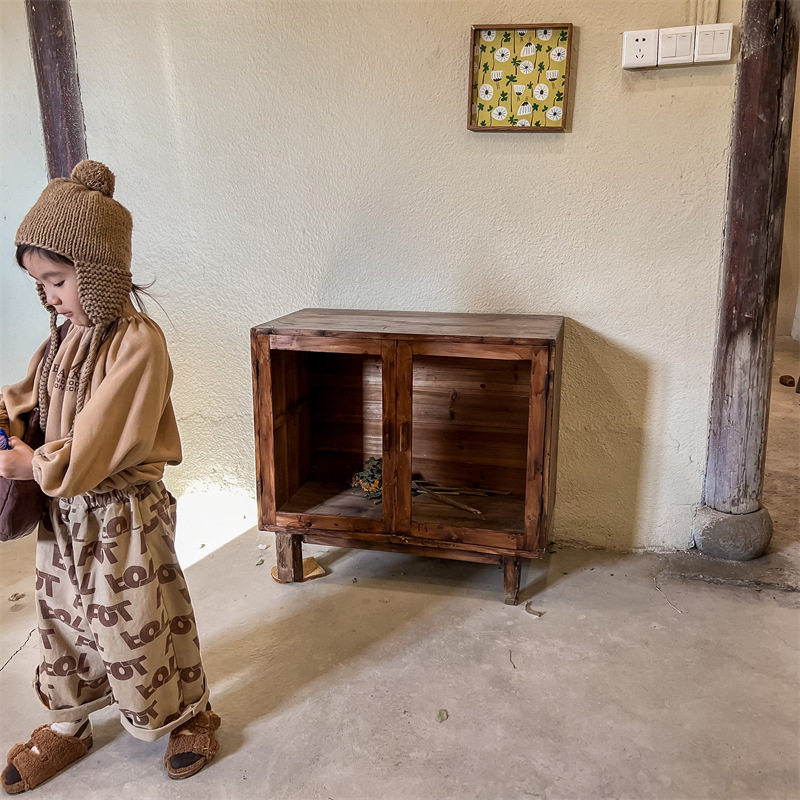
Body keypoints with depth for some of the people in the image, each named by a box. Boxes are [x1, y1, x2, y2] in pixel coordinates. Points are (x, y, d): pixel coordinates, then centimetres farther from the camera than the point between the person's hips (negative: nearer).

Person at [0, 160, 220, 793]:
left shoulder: (138, 342, -23)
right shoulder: (67, 334, 3)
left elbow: (101, 444, -25)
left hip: (123, 515, -8)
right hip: (64, 509, 8)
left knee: (136, 622, 8)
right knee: (61, 616, 21)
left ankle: (189, 716, 33)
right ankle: (67, 725, 44)